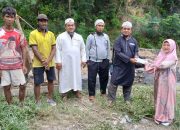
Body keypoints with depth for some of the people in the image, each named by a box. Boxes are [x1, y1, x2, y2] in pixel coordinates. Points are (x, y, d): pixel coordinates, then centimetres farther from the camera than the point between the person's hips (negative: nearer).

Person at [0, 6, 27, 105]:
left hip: (17, 65, 1)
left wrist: (24, 65, 1)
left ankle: (21, 104, 22)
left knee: (22, 85, 1)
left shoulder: (18, 33, 4)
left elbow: (23, 49, 7)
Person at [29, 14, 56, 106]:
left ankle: (50, 98, 28)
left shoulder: (51, 34, 5)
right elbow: (34, 49, -12)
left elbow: (54, 48, 2)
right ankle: (37, 101, 16)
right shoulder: (33, 34, -7)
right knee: (37, 83, 2)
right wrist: (43, 61, -16)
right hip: (38, 63, -4)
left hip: (50, 63, 4)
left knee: (51, 81, 12)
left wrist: (48, 60, -12)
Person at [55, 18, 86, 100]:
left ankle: (77, 91, 20)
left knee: (77, 76, 8)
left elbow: (82, 49, 12)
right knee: (65, 77, 1)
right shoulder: (60, 37, -1)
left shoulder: (79, 37, 10)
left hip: (76, 62, 3)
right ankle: (64, 93, 9)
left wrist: (83, 59, 5)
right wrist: (58, 61, -10)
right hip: (65, 62, -3)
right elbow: (58, 50, -4)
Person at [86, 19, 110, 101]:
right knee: (92, 78, 1)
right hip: (93, 61, -3)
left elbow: (108, 48, 13)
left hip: (104, 61, 4)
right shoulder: (91, 36, -2)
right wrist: (87, 60, -4)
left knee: (104, 78, 13)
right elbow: (87, 49, 0)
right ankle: (91, 94, 14)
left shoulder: (106, 36, 9)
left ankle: (103, 92, 30)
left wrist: (108, 59, 10)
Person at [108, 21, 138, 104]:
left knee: (128, 83, 14)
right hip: (119, 65, -3)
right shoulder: (118, 40, -6)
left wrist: (136, 57, -15)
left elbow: (136, 51, 9)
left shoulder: (134, 41, 6)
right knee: (114, 82, -3)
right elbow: (118, 53, -14)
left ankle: (127, 99, 29)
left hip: (130, 66, 4)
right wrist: (129, 59, -19)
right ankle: (111, 99, 9)